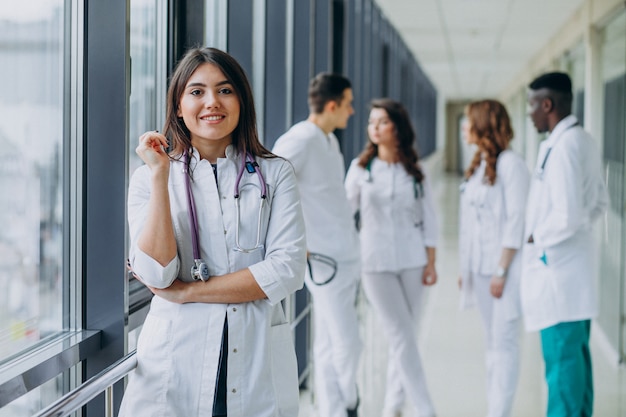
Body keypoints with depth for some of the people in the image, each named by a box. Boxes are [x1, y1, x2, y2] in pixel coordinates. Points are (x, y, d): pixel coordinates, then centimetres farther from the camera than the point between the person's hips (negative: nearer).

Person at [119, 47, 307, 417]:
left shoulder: (275, 174, 3)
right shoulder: (148, 178, 3)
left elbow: (288, 269, -9)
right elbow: (157, 273, -10)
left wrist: (187, 291, -11)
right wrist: (160, 175, -13)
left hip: (258, 364, 1)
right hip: (176, 365, 0)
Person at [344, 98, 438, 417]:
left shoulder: (415, 171, 5)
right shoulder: (360, 168, 1)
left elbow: (428, 218, 7)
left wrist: (430, 262, 2)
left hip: (411, 260, 2)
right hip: (375, 262, -2)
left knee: (403, 335, 7)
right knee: (402, 336, -7)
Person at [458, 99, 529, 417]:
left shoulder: (510, 164, -11)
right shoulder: (478, 165, 14)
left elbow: (516, 221, -15)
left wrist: (501, 271, -17)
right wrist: (466, 269, 12)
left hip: (503, 268, -8)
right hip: (481, 268, 8)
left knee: (504, 342, -5)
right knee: (493, 343, 11)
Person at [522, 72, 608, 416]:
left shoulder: (562, 147, -20)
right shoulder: (583, 141, 11)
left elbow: (567, 215, -25)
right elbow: (599, 202, 20)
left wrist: (537, 237, -9)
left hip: (557, 267, -10)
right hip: (574, 265, 10)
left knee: (561, 358, -3)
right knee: (576, 355, 17)